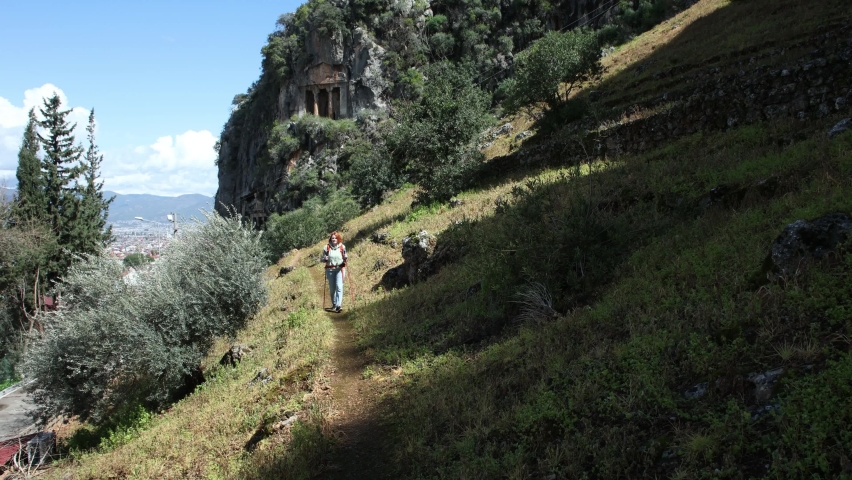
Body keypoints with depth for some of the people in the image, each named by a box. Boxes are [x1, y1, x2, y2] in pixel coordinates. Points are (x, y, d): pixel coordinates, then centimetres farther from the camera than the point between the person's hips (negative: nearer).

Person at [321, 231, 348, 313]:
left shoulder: (342, 247, 3)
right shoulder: (327, 248, 1)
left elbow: (345, 257, 14)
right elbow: (322, 259, 6)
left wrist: (345, 259, -8)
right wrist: (325, 259, -15)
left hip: (340, 269, -1)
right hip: (330, 269, 1)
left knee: (339, 287, -15)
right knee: (332, 288, 8)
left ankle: (339, 305, -20)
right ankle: (334, 304, 24)